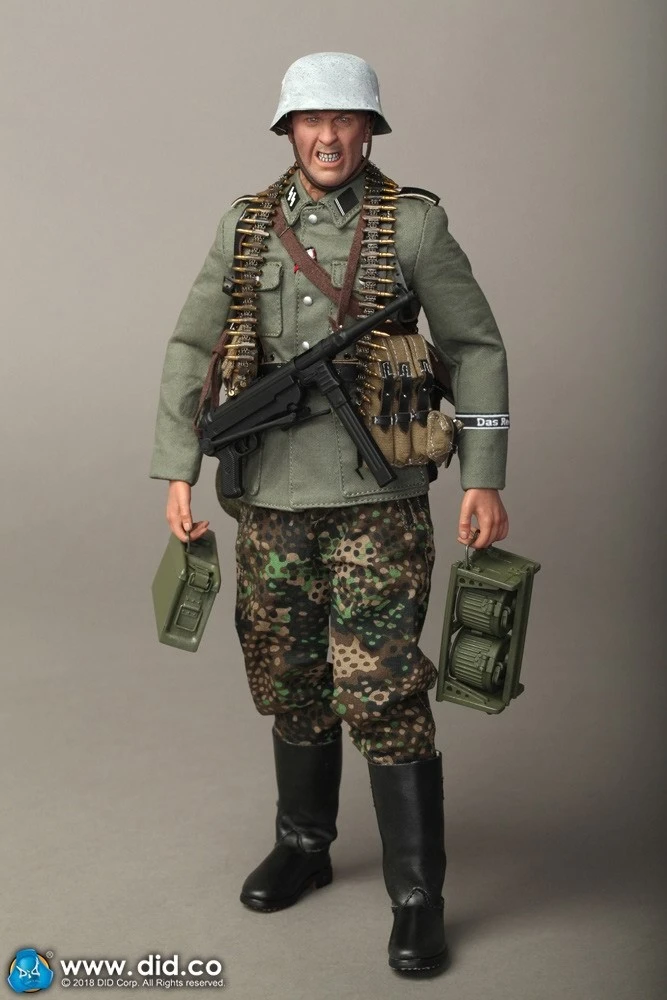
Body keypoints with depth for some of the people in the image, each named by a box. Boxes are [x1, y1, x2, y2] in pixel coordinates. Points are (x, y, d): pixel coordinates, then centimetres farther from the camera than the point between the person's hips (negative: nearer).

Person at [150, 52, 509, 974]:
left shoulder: (413, 223, -3)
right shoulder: (245, 227, 6)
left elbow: (476, 348, 0)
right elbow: (192, 351, 7)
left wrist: (485, 477, -6)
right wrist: (178, 473, 1)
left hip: (378, 497, -4)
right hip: (271, 497, 4)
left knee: (383, 692, -6)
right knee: (288, 680, 15)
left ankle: (419, 898, 8)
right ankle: (303, 845, 36)